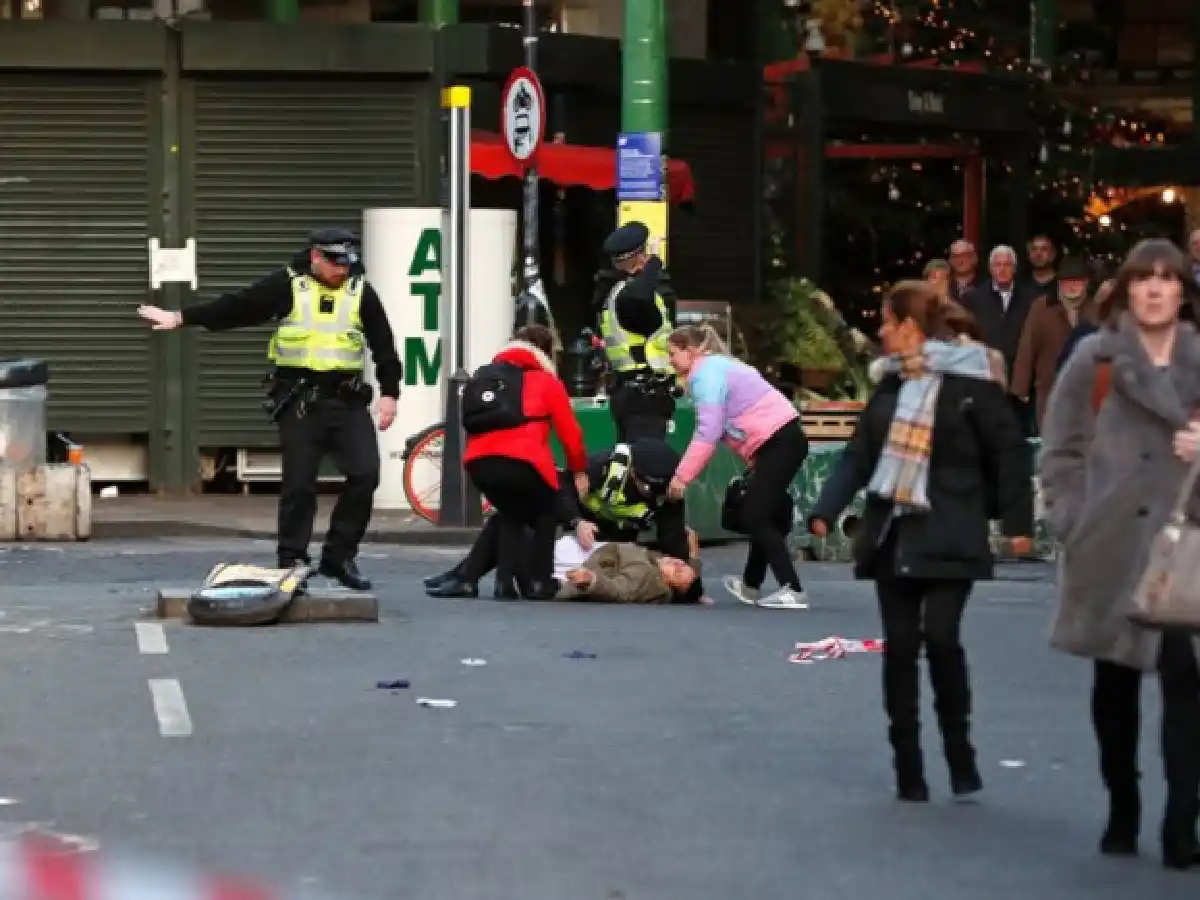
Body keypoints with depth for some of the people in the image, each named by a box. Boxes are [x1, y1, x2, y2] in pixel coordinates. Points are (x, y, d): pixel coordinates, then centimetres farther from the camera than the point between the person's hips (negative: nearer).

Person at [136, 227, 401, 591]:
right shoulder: (287, 285, -1)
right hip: (299, 399, -2)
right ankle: (291, 564, 8)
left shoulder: (361, 292, 5)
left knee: (365, 474, -6)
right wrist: (182, 318, -1)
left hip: (348, 398, 2)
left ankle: (339, 556, 8)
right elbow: (235, 307, 0)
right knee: (298, 483, -1)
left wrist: (389, 393, 1)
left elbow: (383, 345, 8)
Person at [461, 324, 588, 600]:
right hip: (522, 461, -4)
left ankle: (505, 580, 13)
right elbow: (569, 431, 11)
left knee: (510, 515, 29)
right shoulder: (546, 380, 13)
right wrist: (579, 470, 25)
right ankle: (538, 583, 13)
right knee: (546, 514, 23)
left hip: (478, 461, 4)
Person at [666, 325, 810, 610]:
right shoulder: (716, 366, 21)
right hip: (784, 439, 10)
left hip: (779, 442, -10)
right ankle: (751, 586, 33)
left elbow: (708, 432, -17)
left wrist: (682, 476, -13)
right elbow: (718, 429, 16)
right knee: (761, 514, 20)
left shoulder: (706, 374, -10)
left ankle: (792, 591, -15)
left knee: (756, 517, -10)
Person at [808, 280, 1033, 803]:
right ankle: (908, 767, 10)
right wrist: (825, 511, 2)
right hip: (892, 532, 6)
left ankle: (959, 751, 4)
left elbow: (1008, 452, -4)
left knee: (940, 636, -15)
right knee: (899, 647, 3)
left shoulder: (972, 381, -7)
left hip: (948, 538, -6)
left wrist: (1019, 522, -8)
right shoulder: (890, 384, 12)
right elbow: (860, 453, 12)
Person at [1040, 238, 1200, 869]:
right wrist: (1071, 520, -6)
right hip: (1110, 545, 0)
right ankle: (1121, 812, 22)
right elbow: (1062, 448, 2)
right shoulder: (1095, 359, 3)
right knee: (1114, 679, 10)